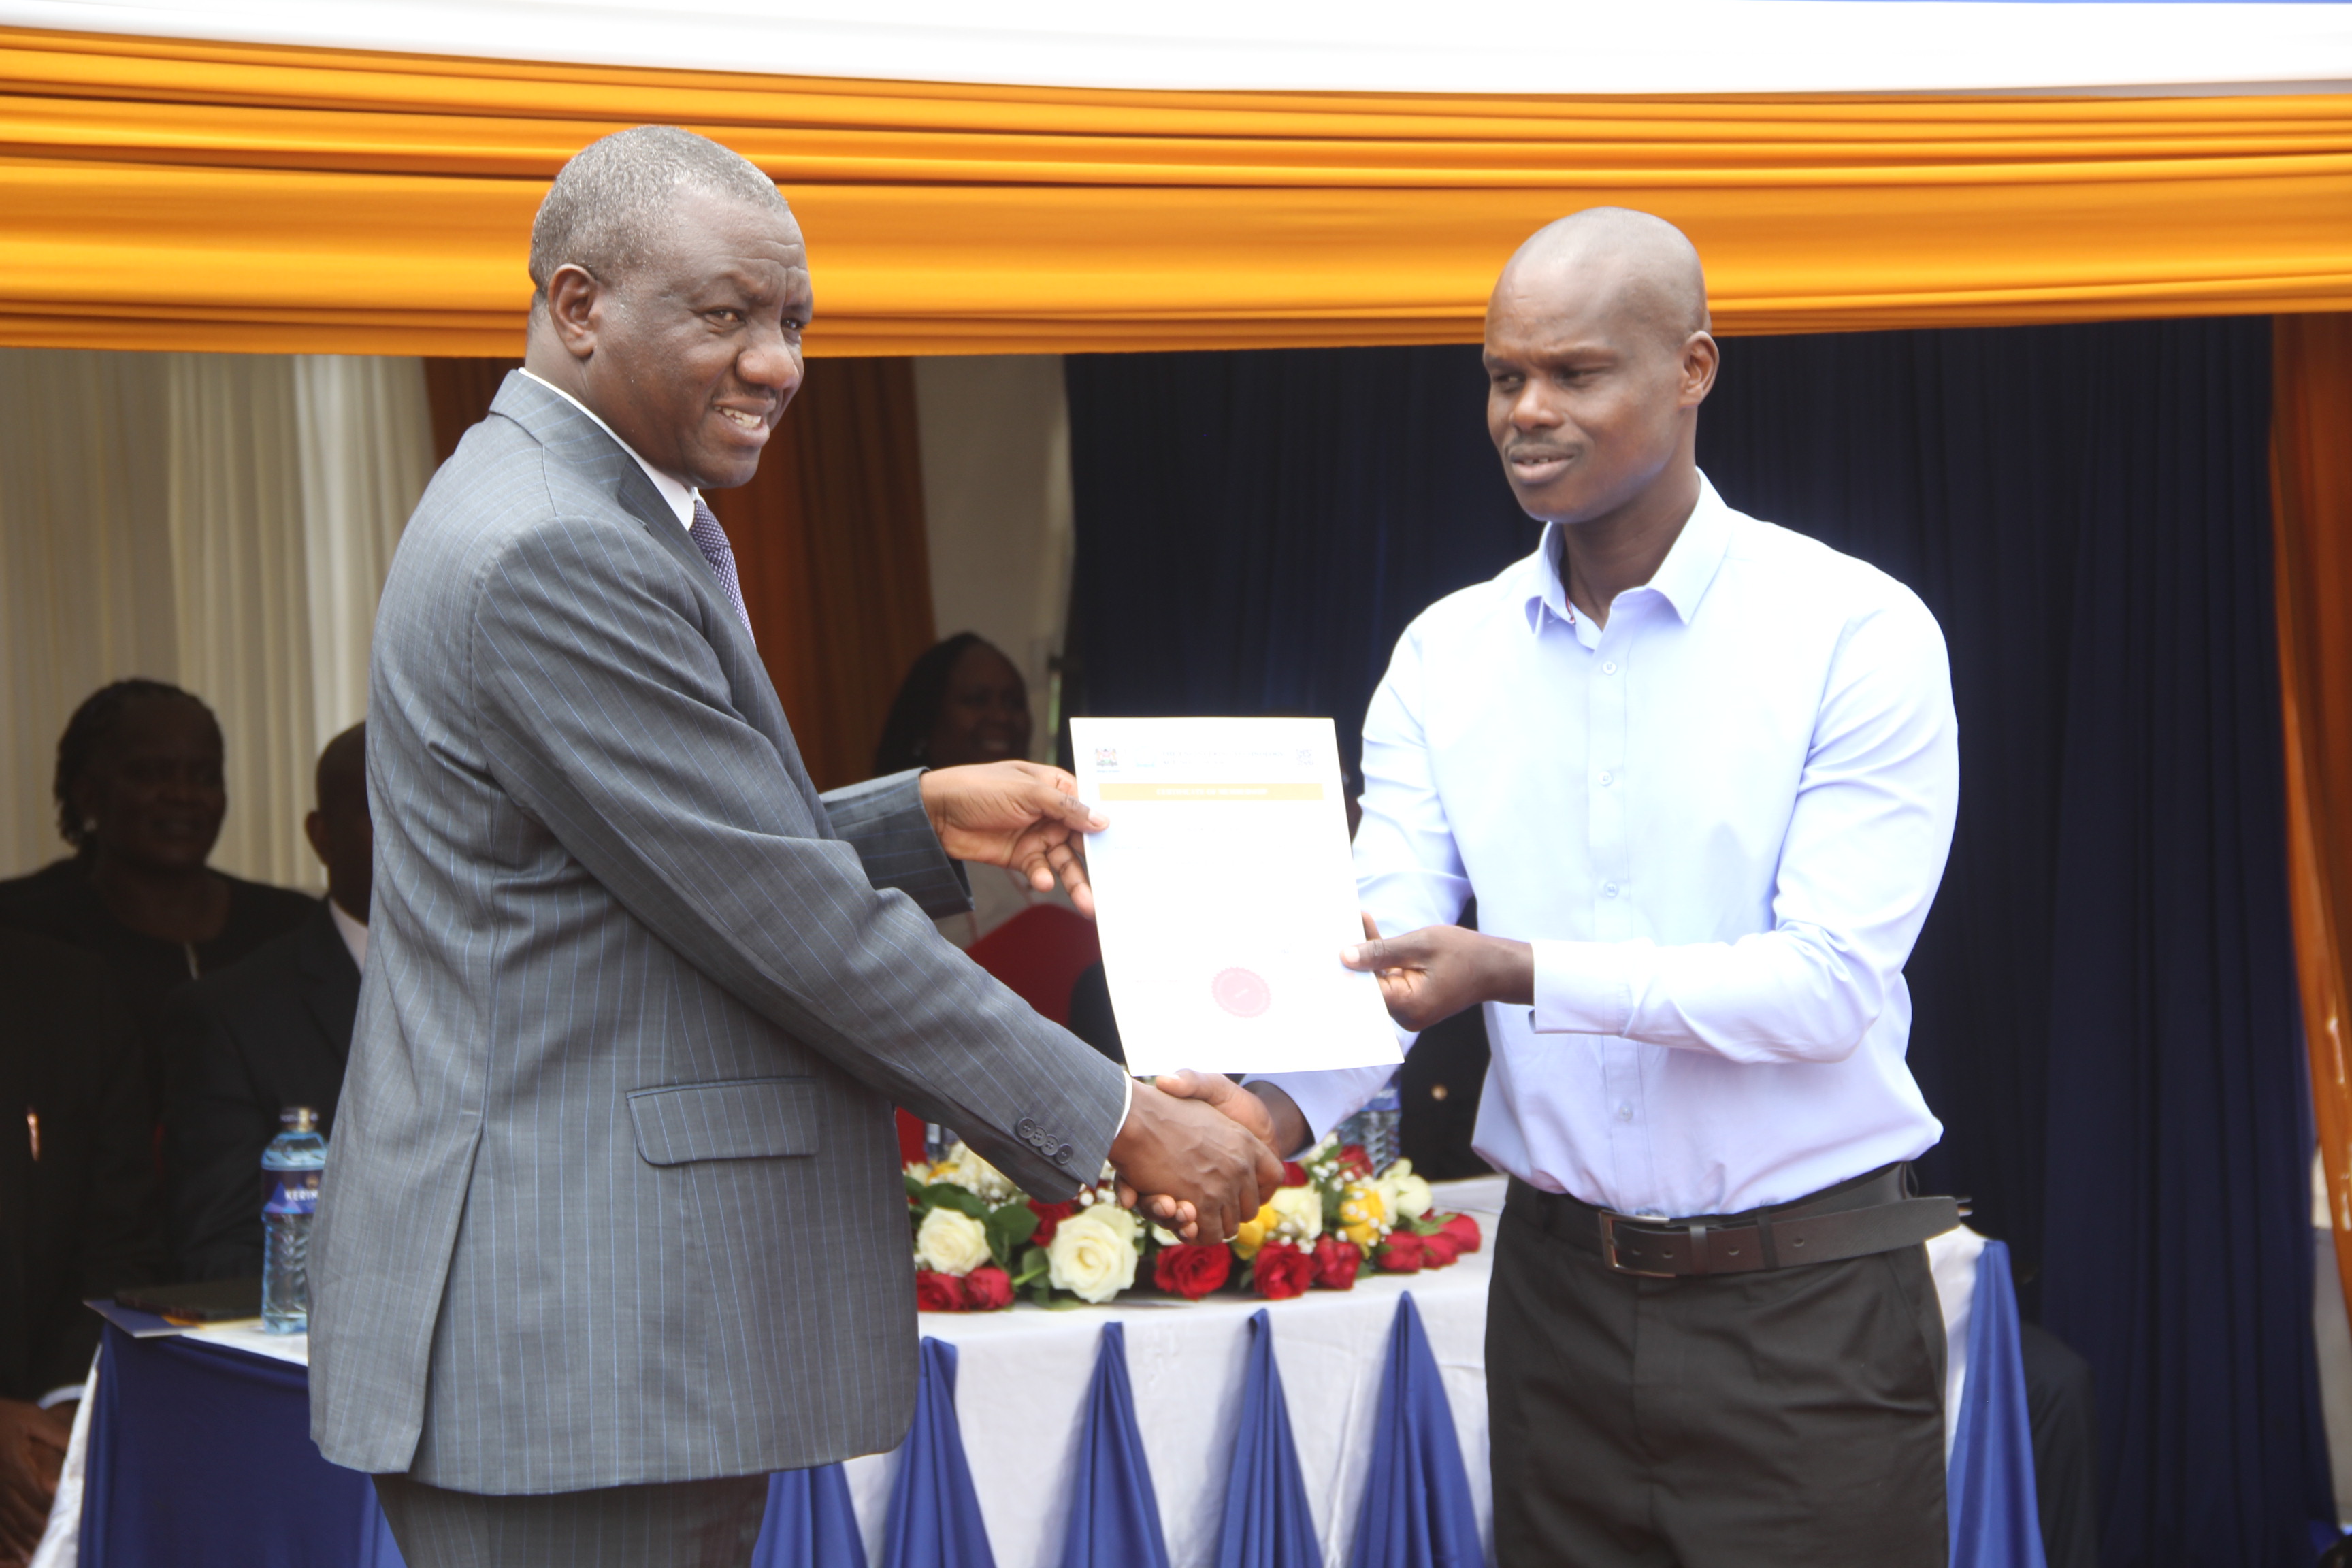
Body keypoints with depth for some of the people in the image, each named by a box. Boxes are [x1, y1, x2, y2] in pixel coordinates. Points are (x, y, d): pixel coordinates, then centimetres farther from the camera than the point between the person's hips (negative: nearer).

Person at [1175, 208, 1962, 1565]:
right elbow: (1388, 938, -3)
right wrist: (1284, 1106, -25)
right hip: (1561, 1291, 4)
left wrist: (1518, 974, -26)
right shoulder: (1448, 654, 6)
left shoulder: (1856, 635, -8)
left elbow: (1829, 982, -16)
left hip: (1806, 1301, -4)